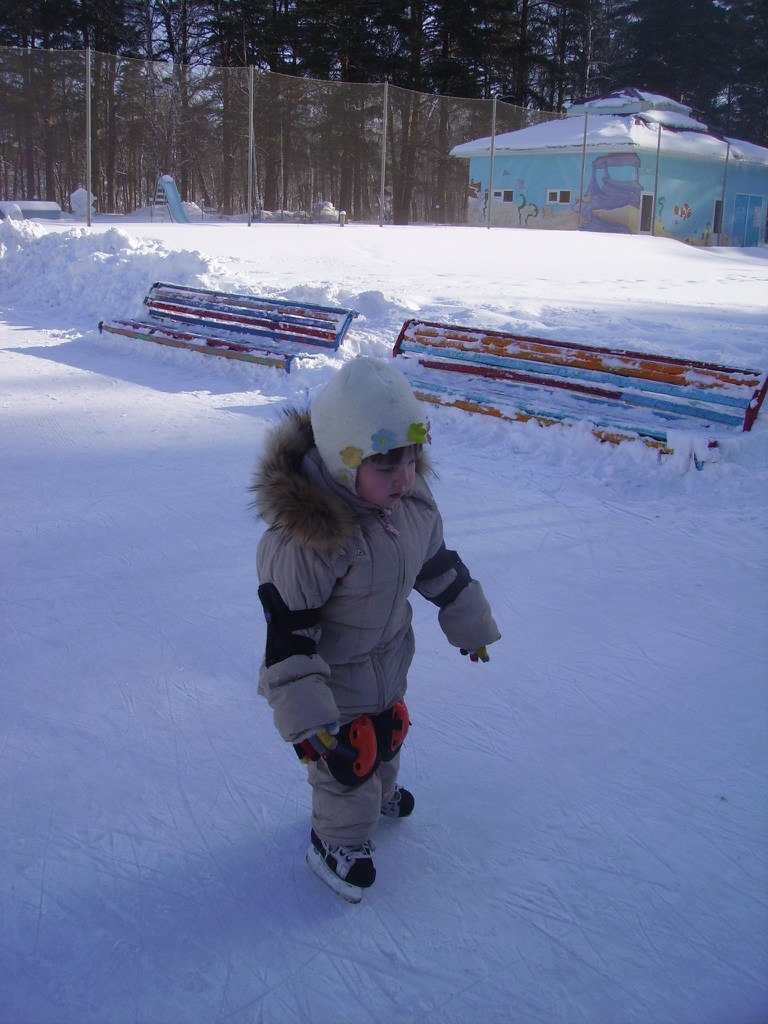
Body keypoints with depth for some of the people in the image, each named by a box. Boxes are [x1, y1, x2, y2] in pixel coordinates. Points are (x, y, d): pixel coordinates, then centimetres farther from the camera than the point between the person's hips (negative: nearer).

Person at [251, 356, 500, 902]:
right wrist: (305, 718, -31)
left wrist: (471, 624, 15)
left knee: (388, 732, 30)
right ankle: (337, 842, 40)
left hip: (387, 663, 8)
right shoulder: (306, 538, -39)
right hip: (334, 679, -7)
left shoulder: (411, 499, -14)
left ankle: (380, 794, 61)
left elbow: (438, 565, 4)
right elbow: (286, 631, -32)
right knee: (349, 760, 12)